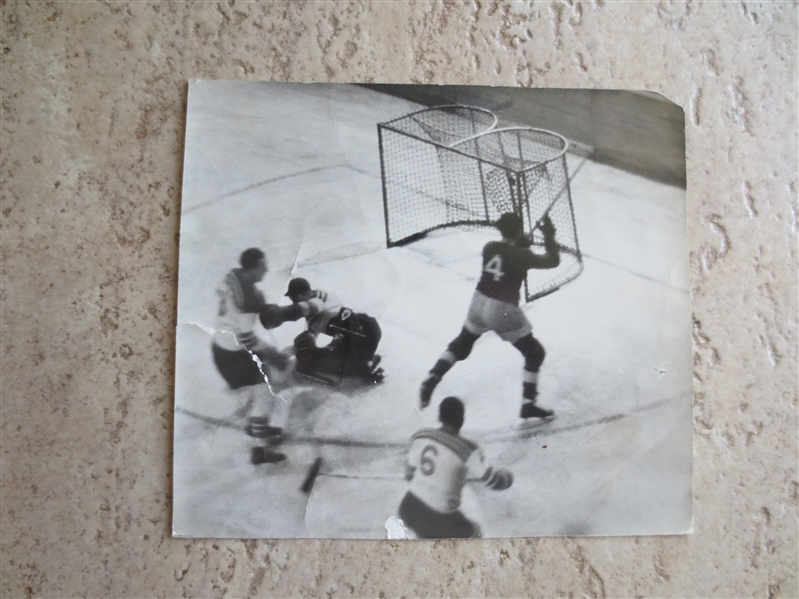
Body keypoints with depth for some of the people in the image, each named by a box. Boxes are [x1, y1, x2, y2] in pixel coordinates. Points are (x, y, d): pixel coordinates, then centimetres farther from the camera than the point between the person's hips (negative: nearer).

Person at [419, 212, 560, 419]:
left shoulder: (489, 247, 3)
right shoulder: (521, 255, -12)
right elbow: (553, 261, -3)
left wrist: (521, 244, 16)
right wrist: (549, 235, 7)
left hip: (480, 302, 6)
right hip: (503, 310, -6)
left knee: (461, 345, 27)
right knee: (535, 353, 9)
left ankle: (431, 379, 16)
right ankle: (528, 405, 7)